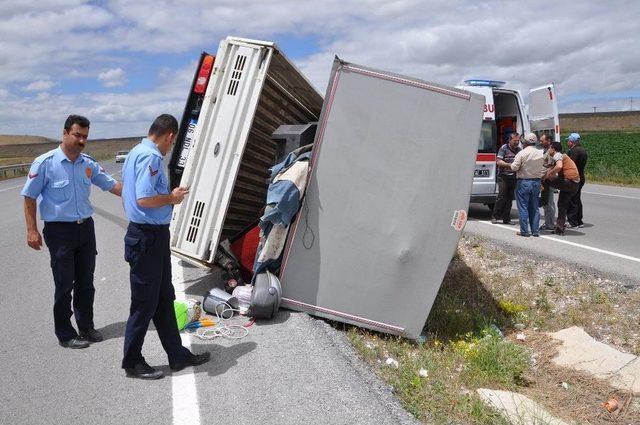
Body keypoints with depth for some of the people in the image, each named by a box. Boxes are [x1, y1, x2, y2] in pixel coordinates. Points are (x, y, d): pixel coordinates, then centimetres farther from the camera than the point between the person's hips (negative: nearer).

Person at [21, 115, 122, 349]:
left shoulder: (89, 163, 4)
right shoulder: (45, 163, -10)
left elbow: (112, 184, 9)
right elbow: (29, 198, -7)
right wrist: (32, 230, -11)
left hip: (85, 228, 5)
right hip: (60, 231, -5)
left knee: (85, 282, 14)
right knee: (64, 285, 2)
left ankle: (86, 327, 29)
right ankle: (65, 334, 16)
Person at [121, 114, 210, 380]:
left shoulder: (135, 153, 14)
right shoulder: (151, 157, -18)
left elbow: (129, 193, 21)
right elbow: (144, 199, -28)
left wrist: (168, 196, 18)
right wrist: (172, 197, -12)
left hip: (153, 236, 11)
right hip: (148, 237, -11)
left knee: (164, 299, 16)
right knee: (145, 303, 2)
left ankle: (178, 355, 27)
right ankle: (132, 363, 17)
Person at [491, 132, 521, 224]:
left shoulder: (519, 150, 13)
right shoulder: (504, 148, -2)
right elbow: (498, 161, -9)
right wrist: (509, 165, -21)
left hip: (514, 177, 5)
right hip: (504, 176, -5)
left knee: (510, 198, 6)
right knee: (502, 197, -8)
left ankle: (506, 219, 12)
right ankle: (495, 216, 4)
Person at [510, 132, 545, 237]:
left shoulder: (522, 153, -14)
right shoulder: (541, 153, 4)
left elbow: (514, 167, -13)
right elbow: (543, 169, 10)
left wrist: (512, 164, 5)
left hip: (523, 182, -5)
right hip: (536, 182, 5)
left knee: (523, 207, 1)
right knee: (534, 207, 12)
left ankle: (524, 231, 2)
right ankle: (535, 231, 14)